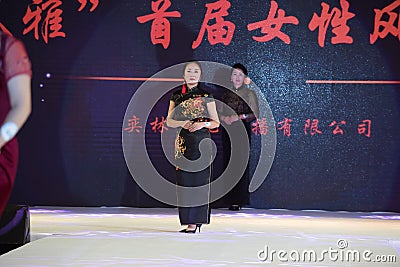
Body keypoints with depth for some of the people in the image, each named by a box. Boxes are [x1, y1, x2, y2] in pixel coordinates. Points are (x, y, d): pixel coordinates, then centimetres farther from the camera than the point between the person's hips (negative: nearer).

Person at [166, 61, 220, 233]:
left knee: (197, 178, -8)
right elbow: (169, 121, 10)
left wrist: (203, 124, -15)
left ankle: (194, 221, -8)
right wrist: (183, 123, -8)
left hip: (201, 141, -3)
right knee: (184, 179, 0)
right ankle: (193, 219, 9)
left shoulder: (206, 95, 2)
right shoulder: (176, 95, 10)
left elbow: (216, 122, 4)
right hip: (183, 141, 3)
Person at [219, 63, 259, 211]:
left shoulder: (249, 93, 1)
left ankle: (239, 200, -5)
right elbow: (220, 112, 15)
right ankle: (230, 200, 8)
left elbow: (255, 114, -4)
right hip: (227, 131, 4)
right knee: (228, 162, 3)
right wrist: (225, 118, -6)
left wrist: (241, 117, -16)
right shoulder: (226, 93, 14)